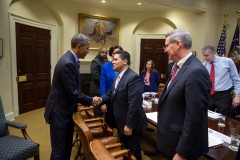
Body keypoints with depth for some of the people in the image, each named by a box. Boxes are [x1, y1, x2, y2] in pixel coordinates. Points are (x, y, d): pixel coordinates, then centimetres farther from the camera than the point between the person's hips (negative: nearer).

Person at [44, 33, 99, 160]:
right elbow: (73, 93, -25)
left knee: (67, 146, 22)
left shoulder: (71, 59, 5)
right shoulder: (67, 63, -26)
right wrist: (91, 100, -12)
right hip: (59, 112, -10)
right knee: (59, 150, 7)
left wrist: (88, 100, 10)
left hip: (66, 110, 10)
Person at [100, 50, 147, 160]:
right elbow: (111, 94, 12)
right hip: (121, 121, 9)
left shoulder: (133, 78, -24)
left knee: (133, 151, 12)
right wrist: (101, 99, -8)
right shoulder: (118, 77, 9)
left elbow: (134, 104, -29)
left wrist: (129, 125, -27)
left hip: (130, 123, -9)